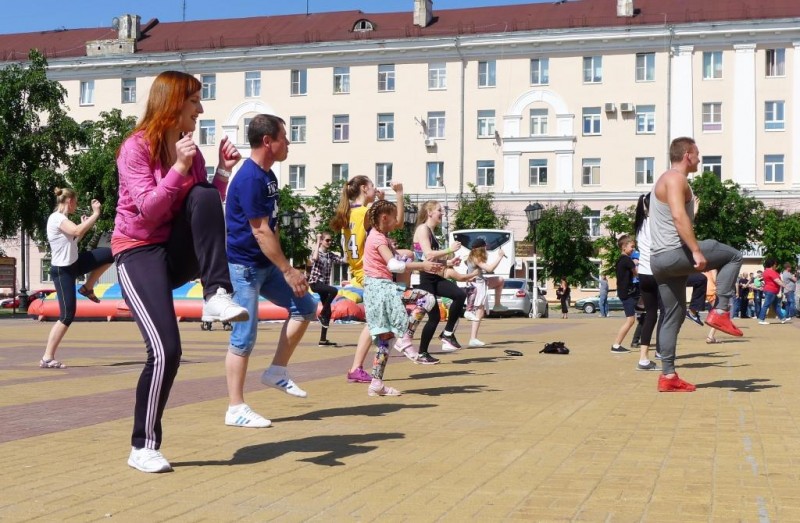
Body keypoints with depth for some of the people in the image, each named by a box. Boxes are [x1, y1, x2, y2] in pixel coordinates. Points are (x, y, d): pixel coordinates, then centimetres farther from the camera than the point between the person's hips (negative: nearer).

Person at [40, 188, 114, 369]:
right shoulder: (56, 218, -19)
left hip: (74, 264, 9)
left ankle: (87, 288, 17)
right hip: (62, 270, -9)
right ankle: (47, 358, -8)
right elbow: (77, 231, -36)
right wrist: (96, 214, -29)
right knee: (67, 315, -12)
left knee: (110, 254, 7)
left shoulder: (63, 219, 10)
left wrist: (85, 225, 18)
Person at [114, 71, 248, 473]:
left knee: (204, 196, -25)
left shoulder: (191, 151, 8)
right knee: (166, 350, -19)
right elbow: (149, 211, -20)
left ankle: (217, 297, -27)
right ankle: (144, 447, -2)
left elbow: (209, 211, 6)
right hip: (139, 253, -5)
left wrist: (223, 169, -5)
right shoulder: (137, 148, -10)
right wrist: (179, 168, -25)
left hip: (179, 252, 5)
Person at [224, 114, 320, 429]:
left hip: (265, 265, 10)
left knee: (305, 306, 9)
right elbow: (260, 231, -21)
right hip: (243, 265, -10)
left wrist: (283, 268, 14)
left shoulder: (268, 176, 10)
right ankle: (236, 409, 1)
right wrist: (288, 271, -18)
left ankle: (277, 371, 15)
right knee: (244, 337, -7)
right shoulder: (249, 178, -20)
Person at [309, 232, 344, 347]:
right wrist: (318, 243, -19)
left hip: (324, 284, 6)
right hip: (315, 283, -6)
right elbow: (315, 258, -27)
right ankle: (321, 315, -16)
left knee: (328, 312, 2)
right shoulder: (316, 251, -3)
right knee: (334, 290, -33)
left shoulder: (331, 255, 11)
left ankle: (323, 339, 8)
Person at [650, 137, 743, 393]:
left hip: (660, 259, 10)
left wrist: (692, 250, 31)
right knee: (733, 256, 1)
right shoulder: (676, 178, -9)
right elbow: (679, 216, -23)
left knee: (673, 316, 11)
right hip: (673, 254, -10)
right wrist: (697, 251, -27)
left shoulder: (668, 179, 24)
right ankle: (720, 312, -5)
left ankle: (668, 376, 10)